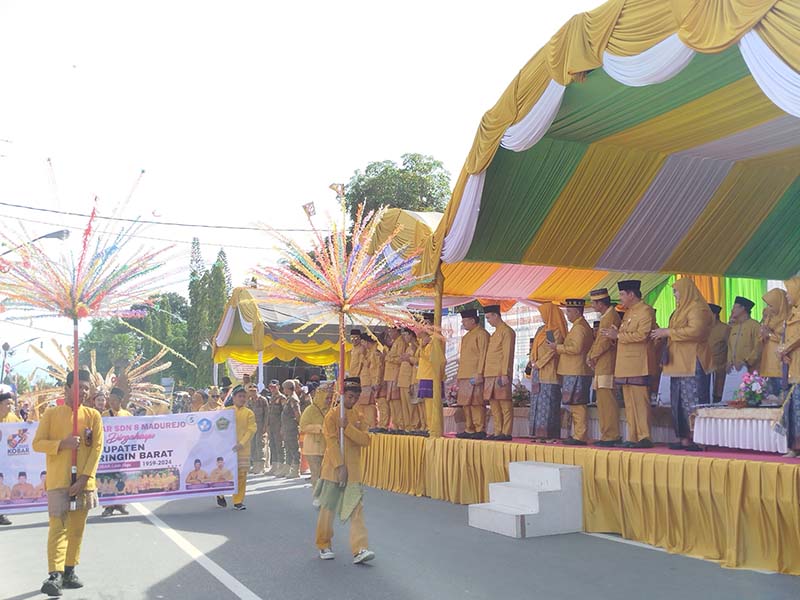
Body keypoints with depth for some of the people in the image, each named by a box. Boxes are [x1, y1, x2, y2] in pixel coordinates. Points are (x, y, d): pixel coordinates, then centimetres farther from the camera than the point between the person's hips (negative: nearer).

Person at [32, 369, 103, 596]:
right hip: (58, 481, -2)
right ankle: (55, 575, -13)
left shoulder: (93, 416, 4)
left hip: (83, 481, 2)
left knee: (77, 528, 9)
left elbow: (97, 448, -1)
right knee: (58, 526, -9)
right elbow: (37, 444, 0)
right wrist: (62, 443, -17)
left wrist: (84, 478, -10)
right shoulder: (51, 414, 2)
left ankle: (69, 571, 20)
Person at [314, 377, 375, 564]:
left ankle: (360, 550, -8)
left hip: (354, 471, 4)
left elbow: (365, 440, -3)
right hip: (333, 469, -4)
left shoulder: (358, 417, 9)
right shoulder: (332, 414, -5)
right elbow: (331, 442, -12)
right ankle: (323, 546, 22)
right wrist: (340, 467, -17)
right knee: (328, 509, 6)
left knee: (356, 509, -4)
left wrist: (347, 427, -15)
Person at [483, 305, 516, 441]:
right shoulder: (494, 333, 21)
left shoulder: (507, 331, -6)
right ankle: (498, 432, 13)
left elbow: (508, 354, -13)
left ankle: (506, 433, -4)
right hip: (490, 374, 9)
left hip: (500, 374, -9)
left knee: (505, 404, -6)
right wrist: (484, 374, 16)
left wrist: (505, 374, -19)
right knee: (494, 404, 9)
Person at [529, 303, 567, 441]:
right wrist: (533, 361, 6)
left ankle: (550, 433, -8)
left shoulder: (556, 331, -6)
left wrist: (539, 363, -12)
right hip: (538, 372, 9)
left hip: (549, 372, -9)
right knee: (538, 402, 6)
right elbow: (535, 348, 21)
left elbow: (553, 350, -13)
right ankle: (539, 432, 8)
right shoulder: (542, 330, 19)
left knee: (547, 403, -10)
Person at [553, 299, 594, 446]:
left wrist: (557, 347, -13)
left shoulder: (579, 328, -12)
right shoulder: (581, 326, 20)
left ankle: (580, 436, -8)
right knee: (577, 406, 11)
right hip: (574, 372, 11)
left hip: (576, 373, -11)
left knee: (577, 405, -9)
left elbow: (575, 348, -22)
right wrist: (558, 347, 17)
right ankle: (579, 434, 15)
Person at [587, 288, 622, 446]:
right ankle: (608, 435, 15)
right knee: (603, 401, 11)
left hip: (606, 366, -10)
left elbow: (606, 341, -18)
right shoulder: (605, 317, 21)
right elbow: (598, 340, 22)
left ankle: (611, 436, -10)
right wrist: (590, 356, 7)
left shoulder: (611, 316, -11)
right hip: (601, 366, 10)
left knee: (607, 401, -11)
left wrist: (593, 356, -7)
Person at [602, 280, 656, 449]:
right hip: (625, 366, 9)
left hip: (638, 366, -9)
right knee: (629, 403, 8)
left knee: (640, 402, -9)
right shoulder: (628, 313, 22)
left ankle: (645, 438, -7)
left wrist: (618, 335, -15)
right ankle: (633, 438, 12)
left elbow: (642, 335, -19)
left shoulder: (645, 311, -7)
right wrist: (614, 334, 6)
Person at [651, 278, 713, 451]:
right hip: (679, 363, 10)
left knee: (693, 401, -11)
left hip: (692, 362, -10)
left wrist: (668, 332, -16)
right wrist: (664, 334, 10)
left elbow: (695, 331, -22)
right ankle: (684, 439, 11)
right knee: (679, 403, 8)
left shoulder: (697, 309, -8)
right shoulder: (682, 309, 22)